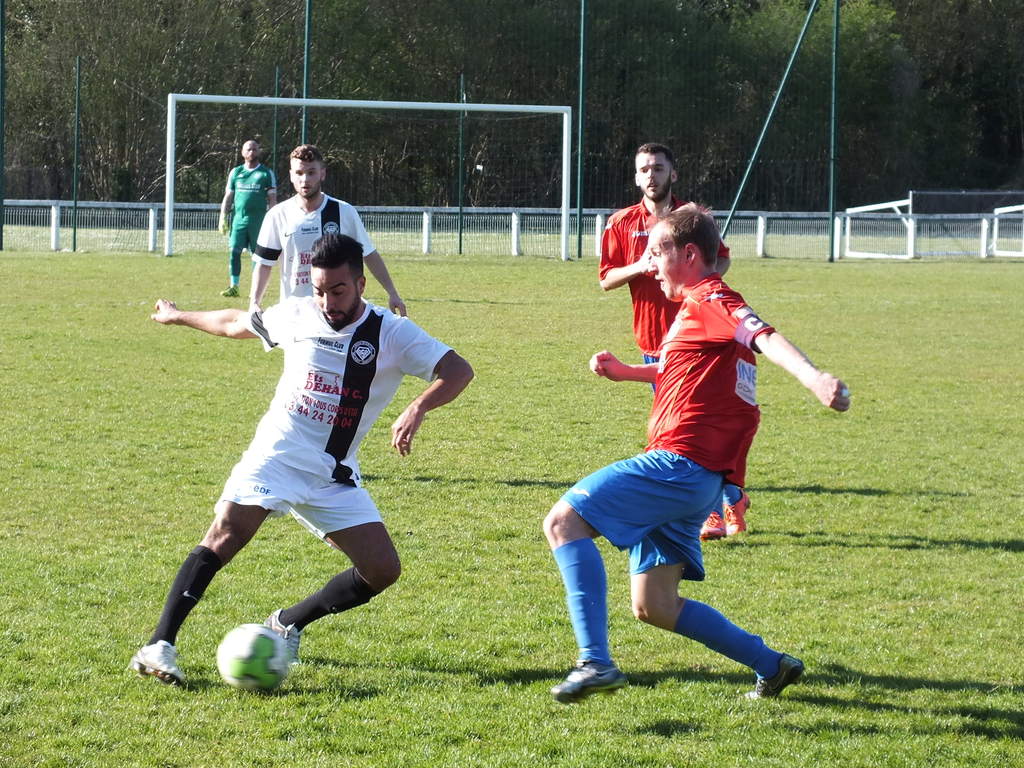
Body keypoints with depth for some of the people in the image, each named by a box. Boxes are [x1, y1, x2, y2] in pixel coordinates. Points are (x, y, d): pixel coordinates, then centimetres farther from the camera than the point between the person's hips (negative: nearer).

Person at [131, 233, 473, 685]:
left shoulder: (392, 334, -7)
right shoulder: (296, 315, 1)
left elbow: (457, 371, -16)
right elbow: (237, 323, 21)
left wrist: (418, 409, -35)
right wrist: (179, 317, 36)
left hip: (334, 478, 1)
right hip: (274, 457, -1)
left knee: (383, 570, -8)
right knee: (223, 537, -23)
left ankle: (288, 624, 12)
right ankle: (160, 645, -24)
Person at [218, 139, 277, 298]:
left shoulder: (266, 173, 4)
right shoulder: (235, 172, 11)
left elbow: (272, 200, 3)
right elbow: (228, 197, 14)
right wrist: (223, 217, 5)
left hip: (258, 219, -2)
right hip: (238, 218, 2)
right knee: (235, 252, -4)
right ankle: (233, 287, -1)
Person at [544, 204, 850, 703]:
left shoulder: (710, 300, -6)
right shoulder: (696, 307, 25)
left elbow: (765, 338, -26)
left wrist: (812, 377, -44)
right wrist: (624, 372, 36)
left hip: (678, 462, -10)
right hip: (696, 482, 10)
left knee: (564, 521, -16)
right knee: (654, 607, 11)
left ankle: (596, 662, -28)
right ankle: (772, 666, 16)